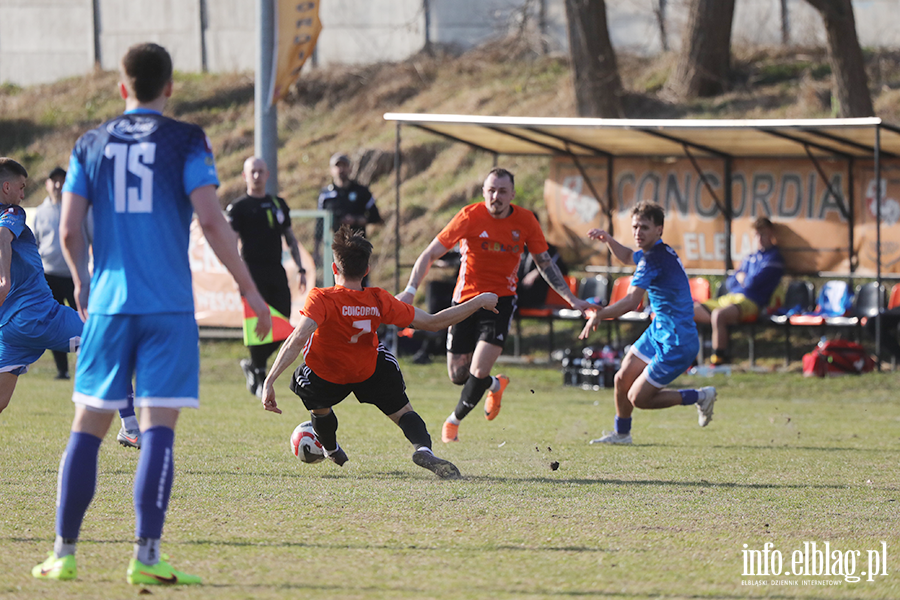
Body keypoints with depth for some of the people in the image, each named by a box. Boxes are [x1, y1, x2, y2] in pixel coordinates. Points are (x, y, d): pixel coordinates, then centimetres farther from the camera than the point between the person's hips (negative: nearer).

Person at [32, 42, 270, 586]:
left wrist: (82, 283, 25)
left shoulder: (91, 144, 8)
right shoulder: (186, 141, -1)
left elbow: (69, 230, 6)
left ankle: (65, 554, 10)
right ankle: (146, 556, -12)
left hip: (108, 303, 3)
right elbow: (211, 221, -9)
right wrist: (250, 289, -2)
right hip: (169, 306, -3)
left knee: (88, 427, 9)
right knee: (159, 427, -5)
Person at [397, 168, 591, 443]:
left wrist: (572, 299, 3)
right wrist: (410, 291, -23)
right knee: (458, 375, 4)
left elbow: (545, 263, 8)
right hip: (466, 298, 0)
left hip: (501, 299, 0)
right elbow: (430, 254, -11)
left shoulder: (525, 220, -5)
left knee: (479, 372, -14)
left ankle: (454, 420, 12)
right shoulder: (470, 216, -13)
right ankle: (496, 385, 38)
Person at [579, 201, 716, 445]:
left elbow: (631, 301, -35)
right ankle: (621, 433, 34)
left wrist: (599, 315, -26)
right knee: (622, 380, 14)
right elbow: (628, 257, 31)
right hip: (658, 332, 10)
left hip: (676, 345, -10)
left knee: (638, 397, -2)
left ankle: (700, 397, 10)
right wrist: (608, 240, 13)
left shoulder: (655, 259, -24)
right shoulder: (657, 252, 7)